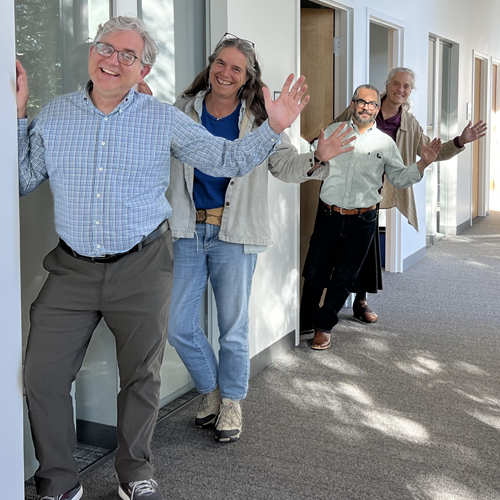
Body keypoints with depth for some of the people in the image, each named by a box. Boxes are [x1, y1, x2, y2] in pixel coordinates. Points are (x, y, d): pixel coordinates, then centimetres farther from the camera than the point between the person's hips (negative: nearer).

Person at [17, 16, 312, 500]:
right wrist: (16, 116, 2)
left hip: (142, 269, -1)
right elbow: (23, 180, 9)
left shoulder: (166, 120, 0)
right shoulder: (53, 115, 4)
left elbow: (227, 159, 1)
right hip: (72, 269, 1)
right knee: (42, 377, 0)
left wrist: (274, 127, -12)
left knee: (141, 378, 10)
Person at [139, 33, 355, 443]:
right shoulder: (182, 111, 3)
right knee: (178, 325, 5)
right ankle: (210, 390, 32)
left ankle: (232, 402, 29)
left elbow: (286, 165, 1)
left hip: (235, 234, -2)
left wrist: (317, 159, -19)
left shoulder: (258, 119, 0)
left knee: (233, 327, 7)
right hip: (187, 230, 2)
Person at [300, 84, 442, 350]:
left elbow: (400, 178, 8)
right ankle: (304, 320, 25)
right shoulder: (333, 131, 5)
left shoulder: (385, 143, 5)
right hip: (329, 215, 0)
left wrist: (422, 164, -7)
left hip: (362, 221, 0)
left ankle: (324, 325, 23)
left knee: (344, 278, 8)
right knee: (315, 272, 4)